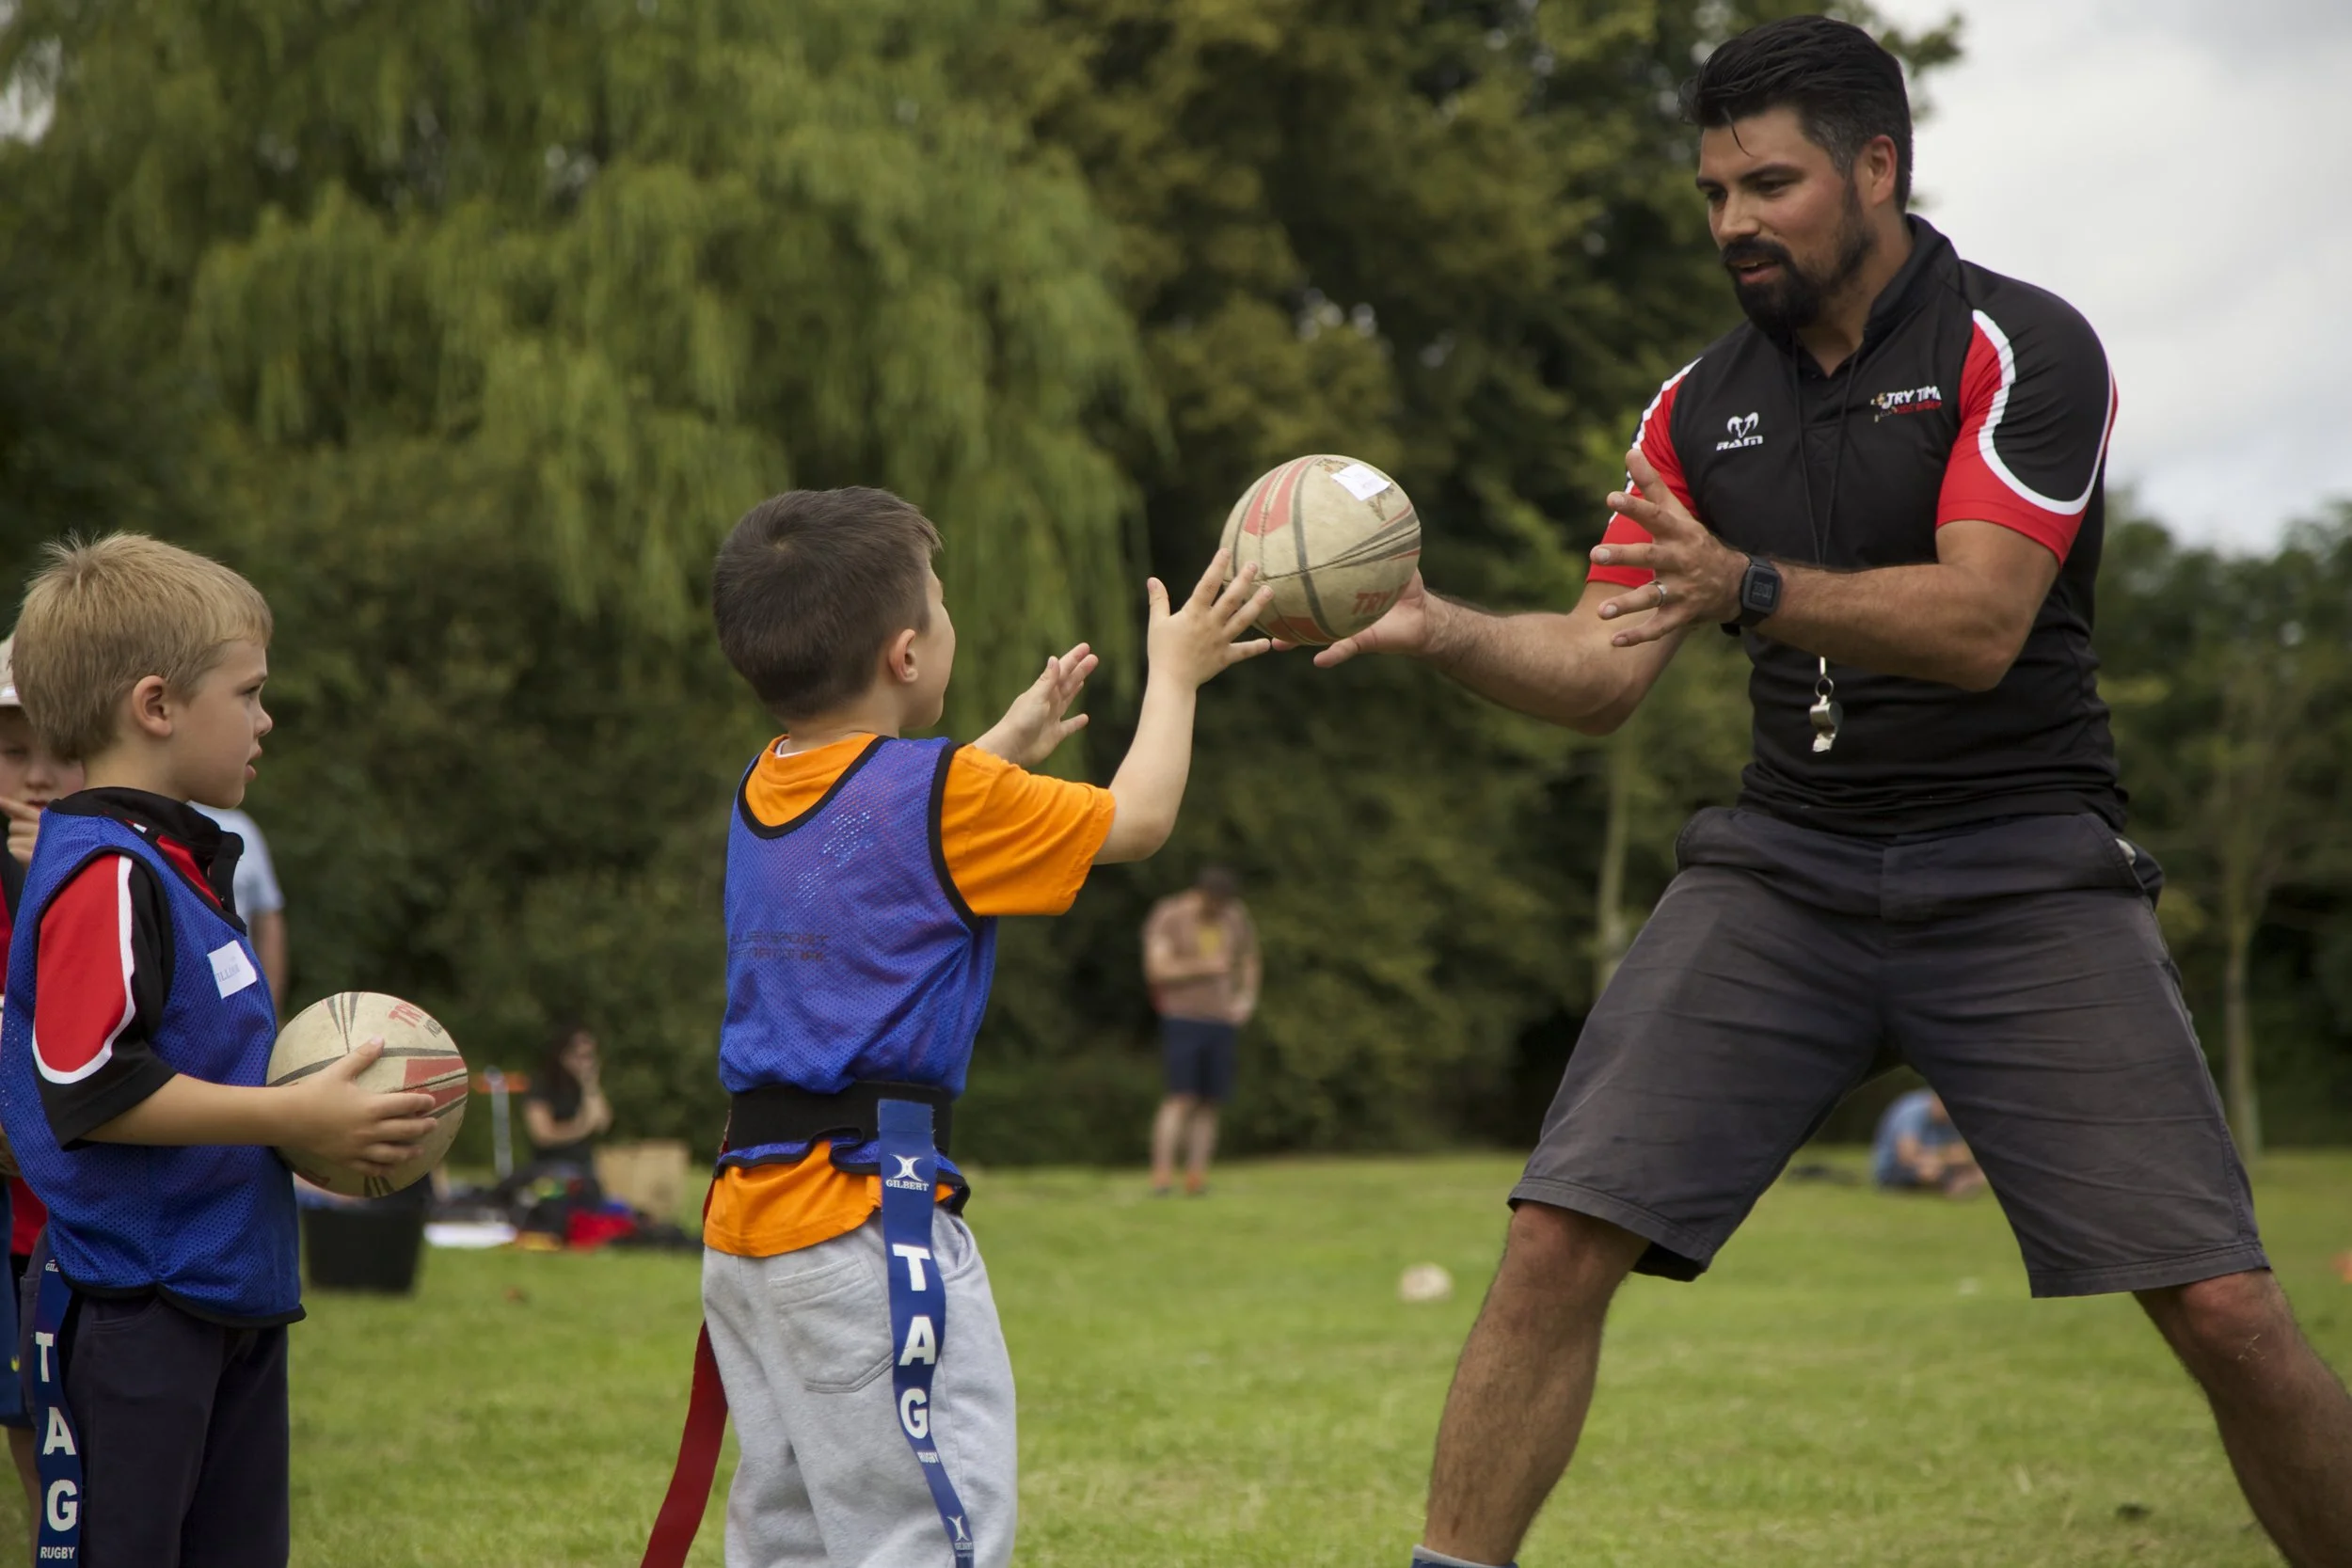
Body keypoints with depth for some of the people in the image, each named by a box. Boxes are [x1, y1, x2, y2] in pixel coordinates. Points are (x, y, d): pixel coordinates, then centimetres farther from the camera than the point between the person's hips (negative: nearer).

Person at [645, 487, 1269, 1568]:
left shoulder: (761, 795, 12)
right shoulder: (943, 795, -10)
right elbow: (1136, 820, 2)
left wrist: (1008, 746, 40)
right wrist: (1175, 673, 17)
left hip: (746, 1221, 8)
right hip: (870, 1219, -8)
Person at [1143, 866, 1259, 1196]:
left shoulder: (1234, 919, 8)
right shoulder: (1167, 919, -7)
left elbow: (1250, 961, 24)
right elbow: (1157, 970, -17)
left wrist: (1247, 998, 8)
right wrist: (1205, 966, -18)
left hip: (1221, 1021, 5)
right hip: (1182, 1019, -5)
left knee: (1209, 1103, 0)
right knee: (1182, 1099, -15)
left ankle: (1196, 1178, 2)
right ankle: (1161, 1177, -17)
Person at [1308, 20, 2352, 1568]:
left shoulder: (2021, 344, -6)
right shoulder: (1703, 405, 10)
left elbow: (1977, 626, -19)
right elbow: (1601, 671, 7)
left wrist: (1748, 588, -33)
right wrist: (1442, 627, -13)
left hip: (2021, 865, -4)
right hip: (1781, 868, 4)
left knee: (2224, 1310, -12)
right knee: (1558, 1240, -11)